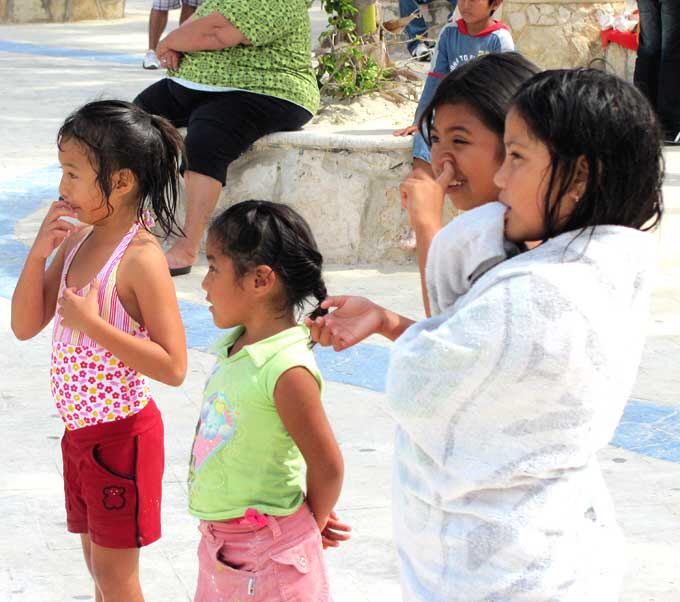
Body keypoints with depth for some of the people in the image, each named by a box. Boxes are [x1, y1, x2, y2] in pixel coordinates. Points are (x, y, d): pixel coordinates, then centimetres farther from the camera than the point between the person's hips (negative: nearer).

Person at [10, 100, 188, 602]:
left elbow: (173, 367, -24)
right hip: (80, 429, 8)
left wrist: (91, 324, -28)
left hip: (121, 433, -8)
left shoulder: (141, 258, -21)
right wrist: (40, 250, -9)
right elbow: (25, 326, 4)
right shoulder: (75, 240, 2)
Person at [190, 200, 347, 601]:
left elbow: (328, 467, -18)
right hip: (221, 541, 8)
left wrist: (312, 525, -1)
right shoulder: (236, 346, 3)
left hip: (269, 552, -8)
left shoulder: (287, 369, -23)